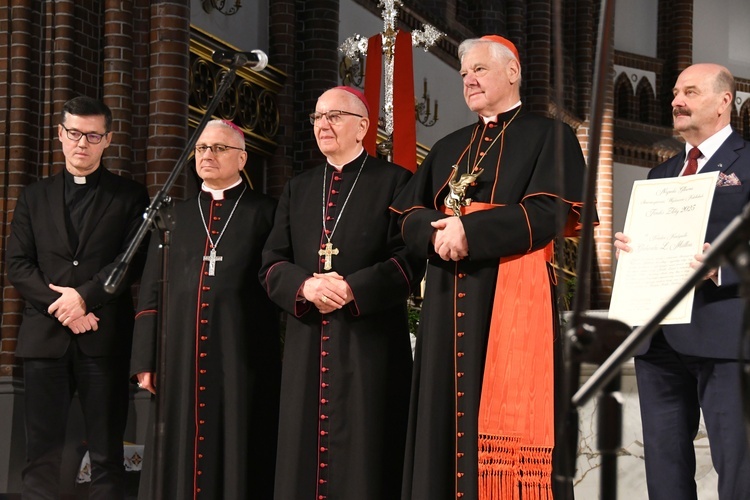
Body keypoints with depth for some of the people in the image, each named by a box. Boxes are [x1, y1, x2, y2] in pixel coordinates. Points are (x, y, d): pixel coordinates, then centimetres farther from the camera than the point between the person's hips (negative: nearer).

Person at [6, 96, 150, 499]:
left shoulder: (129, 196, 7)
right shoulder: (34, 197, 14)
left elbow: (133, 261, -3)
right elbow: (18, 265, 5)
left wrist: (84, 296, -14)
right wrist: (61, 306, -8)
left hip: (105, 338, -2)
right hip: (45, 336, 2)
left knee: (107, 454, 0)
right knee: (41, 453, 2)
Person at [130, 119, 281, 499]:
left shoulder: (265, 213, 6)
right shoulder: (175, 215, 16)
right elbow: (150, 291, 14)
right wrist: (145, 358, 6)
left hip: (242, 354, -3)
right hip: (180, 353, 3)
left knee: (238, 458, -1)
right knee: (178, 454, 6)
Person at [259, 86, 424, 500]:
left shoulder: (393, 182, 3)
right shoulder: (298, 189, 18)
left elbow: (411, 259, -6)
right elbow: (271, 264, 11)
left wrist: (353, 288, -17)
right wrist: (305, 286, -10)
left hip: (370, 345, -4)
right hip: (307, 346, 4)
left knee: (363, 454, -4)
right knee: (303, 455, 3)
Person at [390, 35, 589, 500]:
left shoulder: (549, 136, 3)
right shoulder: (448, 148, 21)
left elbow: (547, 215, -10)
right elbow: (409, 214, 12)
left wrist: (469, 230, -16)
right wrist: (438, 232, -11)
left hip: (513, 297, -6)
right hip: (450, 302, 6)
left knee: (508, 420, -9)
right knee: (448, 420, 3)